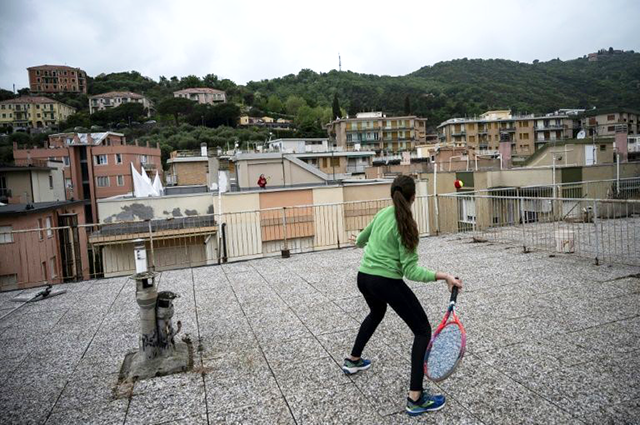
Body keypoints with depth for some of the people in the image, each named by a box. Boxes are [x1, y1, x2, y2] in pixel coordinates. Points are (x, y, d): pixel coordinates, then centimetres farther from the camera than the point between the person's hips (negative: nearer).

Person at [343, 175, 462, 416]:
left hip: (364, 277, 8)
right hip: (386, 282, -8)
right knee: (423, 330, 4)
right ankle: (415, 399, 2)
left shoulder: (383, 213, 5)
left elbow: (362, 238, 24)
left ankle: (353, 361, 50)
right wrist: (442, 276, -26)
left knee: (376, 313, 37)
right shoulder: (406, 225, -16)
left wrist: (358, 242, 47)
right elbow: (410, 271, -18)